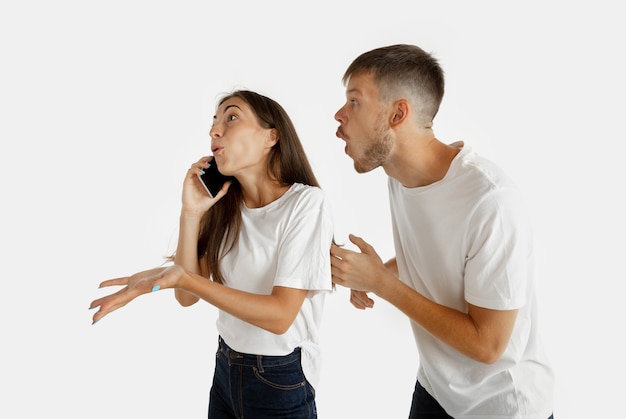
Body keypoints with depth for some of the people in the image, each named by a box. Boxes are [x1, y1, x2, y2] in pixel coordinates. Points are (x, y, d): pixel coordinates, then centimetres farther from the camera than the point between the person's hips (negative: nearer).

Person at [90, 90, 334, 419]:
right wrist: (191, 214, -14)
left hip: (280, 382, -5)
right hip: (225, 369, 5)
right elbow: (187, 297, -5)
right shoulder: (224, 205, -1)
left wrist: (181, 278, -32)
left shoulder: (306, 202, -18)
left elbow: (280, 315, -24)